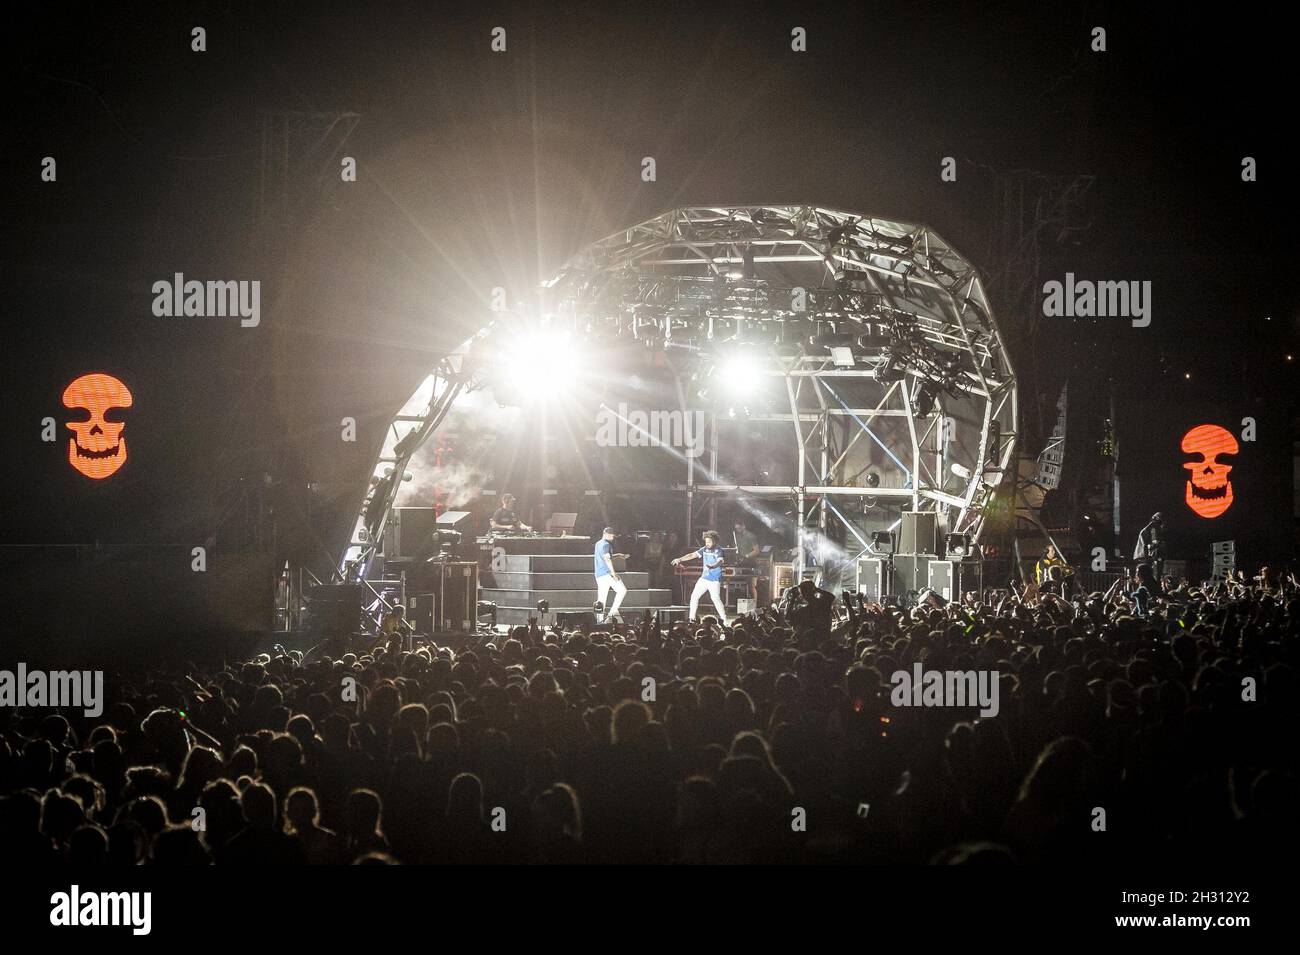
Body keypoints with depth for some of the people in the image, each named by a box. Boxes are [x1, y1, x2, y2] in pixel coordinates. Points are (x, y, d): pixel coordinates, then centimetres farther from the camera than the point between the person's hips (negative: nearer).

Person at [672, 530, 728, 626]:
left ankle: (724, 620, -10)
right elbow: (693, 555, 6)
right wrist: (680, 559, -4)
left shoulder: (719, 551, -12)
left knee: (716, 599, -18)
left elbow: (719, 562, -29)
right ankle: (691, 618, 17)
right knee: (694, 596, 7)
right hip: (704, 578, 7)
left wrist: (712, 566, -50)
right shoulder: (705, 549, 6)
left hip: (714, 580, -7)